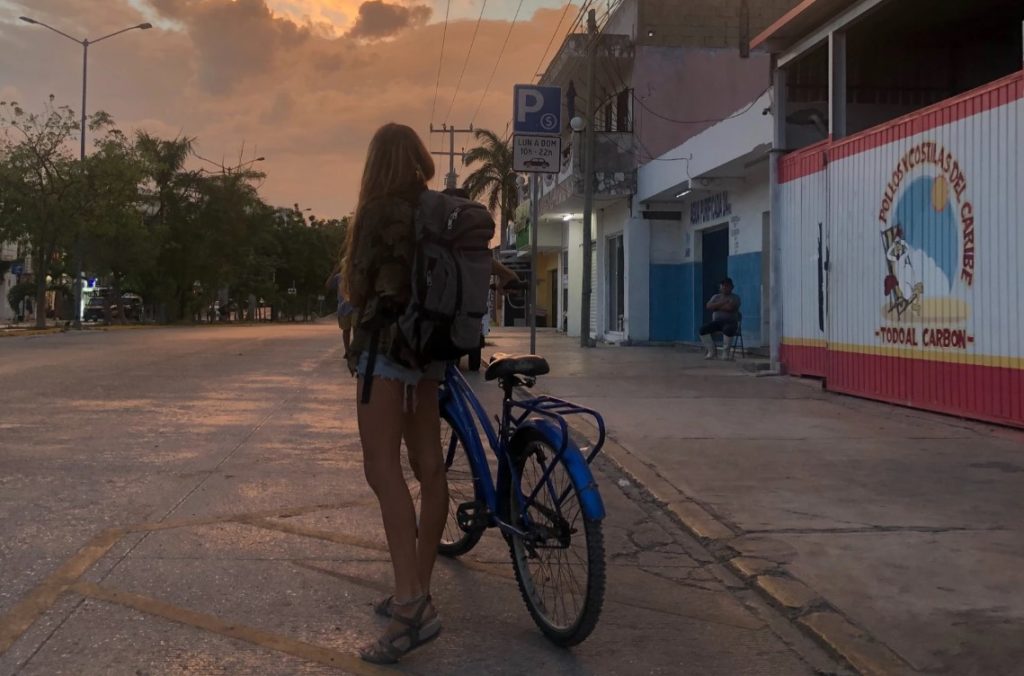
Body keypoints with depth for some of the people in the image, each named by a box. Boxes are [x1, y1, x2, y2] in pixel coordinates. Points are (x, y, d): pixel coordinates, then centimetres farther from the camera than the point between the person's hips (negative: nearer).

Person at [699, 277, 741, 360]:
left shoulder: (735, 297, 3)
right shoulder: (716, 297, 16)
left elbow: (730, 308, -18)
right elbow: (708, 306, -3)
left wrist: (716, 306, -5)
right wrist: (722, 303, -10)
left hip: (731, 322, -4)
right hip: (717, 321, 4)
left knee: (728, 330, -40)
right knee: (703, 329, -24)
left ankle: (726, 352, -19)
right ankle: (712, 351, -11)